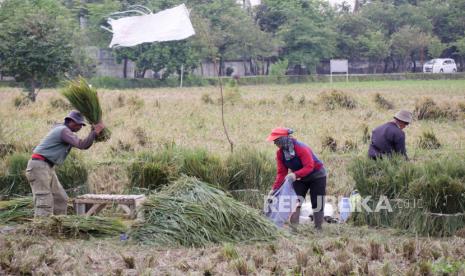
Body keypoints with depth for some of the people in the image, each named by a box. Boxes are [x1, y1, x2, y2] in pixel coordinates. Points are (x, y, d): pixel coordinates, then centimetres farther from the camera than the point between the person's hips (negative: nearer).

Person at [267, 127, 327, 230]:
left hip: (317, 176, -6)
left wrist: (295, 175, -51)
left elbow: (309, 167, -36)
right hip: (300, 178, 6)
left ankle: (318, 229, 7)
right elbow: (281, 172, -7)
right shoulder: (280, 153, -10)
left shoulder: (301, 148, -31)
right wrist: (274, 188, -18)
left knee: (317, 205, -3)